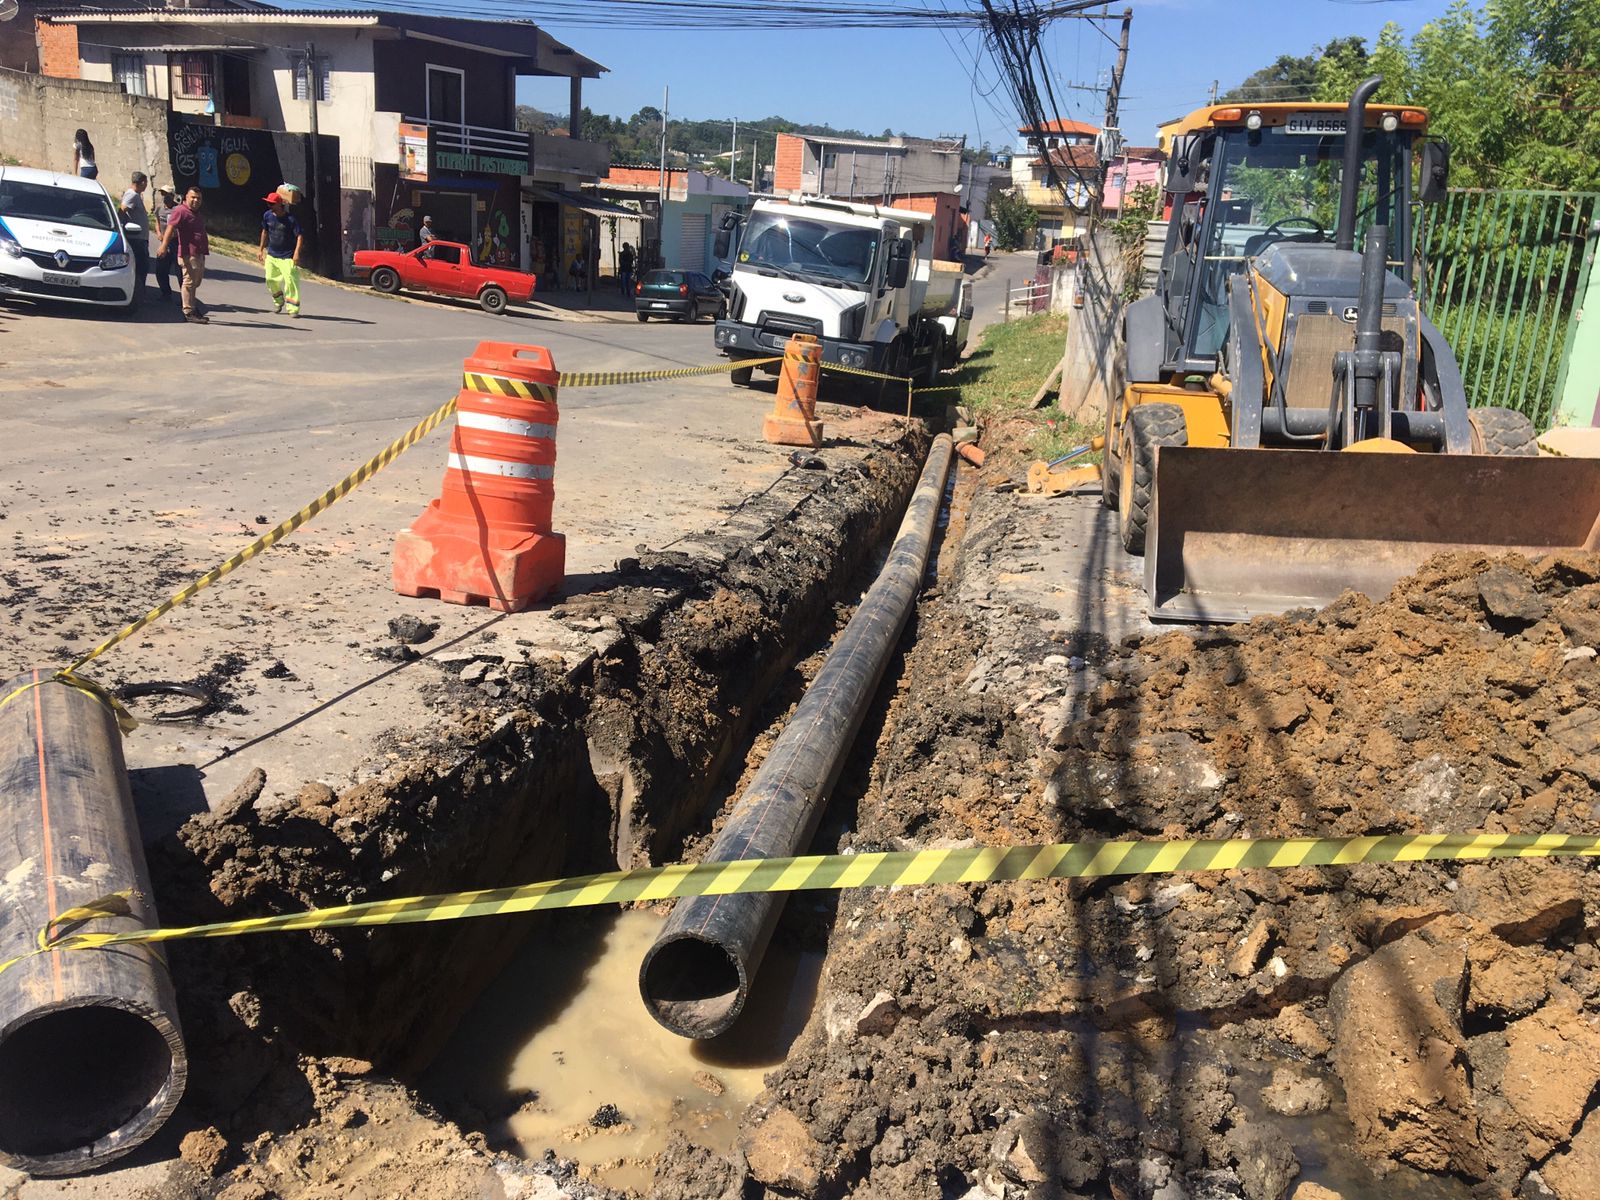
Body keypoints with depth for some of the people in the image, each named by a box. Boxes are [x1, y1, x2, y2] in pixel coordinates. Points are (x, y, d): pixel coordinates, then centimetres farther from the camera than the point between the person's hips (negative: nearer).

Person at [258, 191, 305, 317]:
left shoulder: (290, 219, -15)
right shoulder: (267, 216, 1)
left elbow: (299, 236, -18)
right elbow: (265, 232, 15)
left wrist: (297, 253, -30)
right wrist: (262, 250, 18)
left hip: (287, 257, -5)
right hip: (271, 255, 6)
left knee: (291, 281, -12)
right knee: (271, 280, 9)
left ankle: (293, 309, -5)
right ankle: (278, 301, 35)